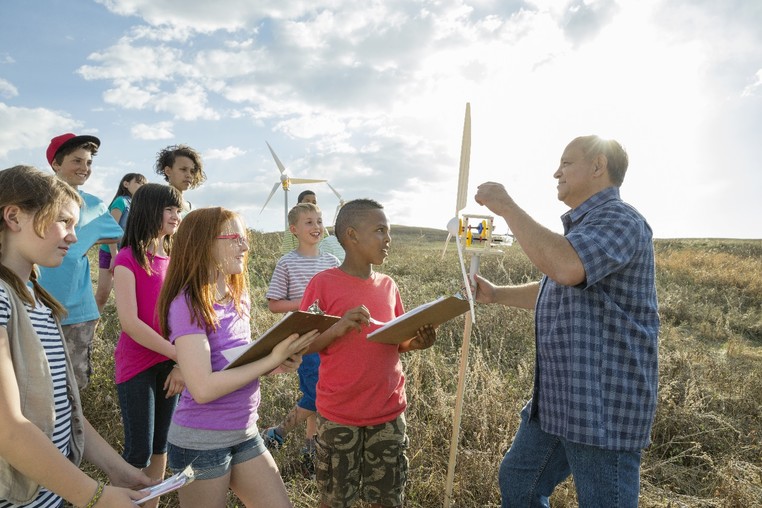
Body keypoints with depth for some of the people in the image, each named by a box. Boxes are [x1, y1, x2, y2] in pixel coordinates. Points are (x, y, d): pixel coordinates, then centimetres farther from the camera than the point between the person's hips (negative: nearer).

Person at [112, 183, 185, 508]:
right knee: (139, 452, 0)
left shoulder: (172, 259, 9)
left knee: (161, 446, 15)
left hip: (169, 364, 6)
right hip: (137, 366, -6)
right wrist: (180, 355, -22)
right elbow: (129, 323, -19)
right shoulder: (128, 259, -11)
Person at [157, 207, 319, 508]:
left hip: (245, 432, 7)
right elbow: (203, 388, -26)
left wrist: (279, 363, -7)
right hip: (201, 440, -7)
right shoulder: (188, 304, -19)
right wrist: (270, 360, -23)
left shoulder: (239, 297, 3)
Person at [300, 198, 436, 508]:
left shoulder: (388, 286, 4)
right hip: (340, 415, -4)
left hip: (389, 412, 4)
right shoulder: (324, 283, -11)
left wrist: (416, 342, -9)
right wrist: (337, 328, -27)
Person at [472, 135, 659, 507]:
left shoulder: (620, 221, -15)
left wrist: (507, 207, -25)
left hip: (604, 403, -10)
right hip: (556, 397, 10)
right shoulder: (582, 226, 18)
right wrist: (495, 295, 14)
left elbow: (565, 268, -36)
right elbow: (552, 291, 27)